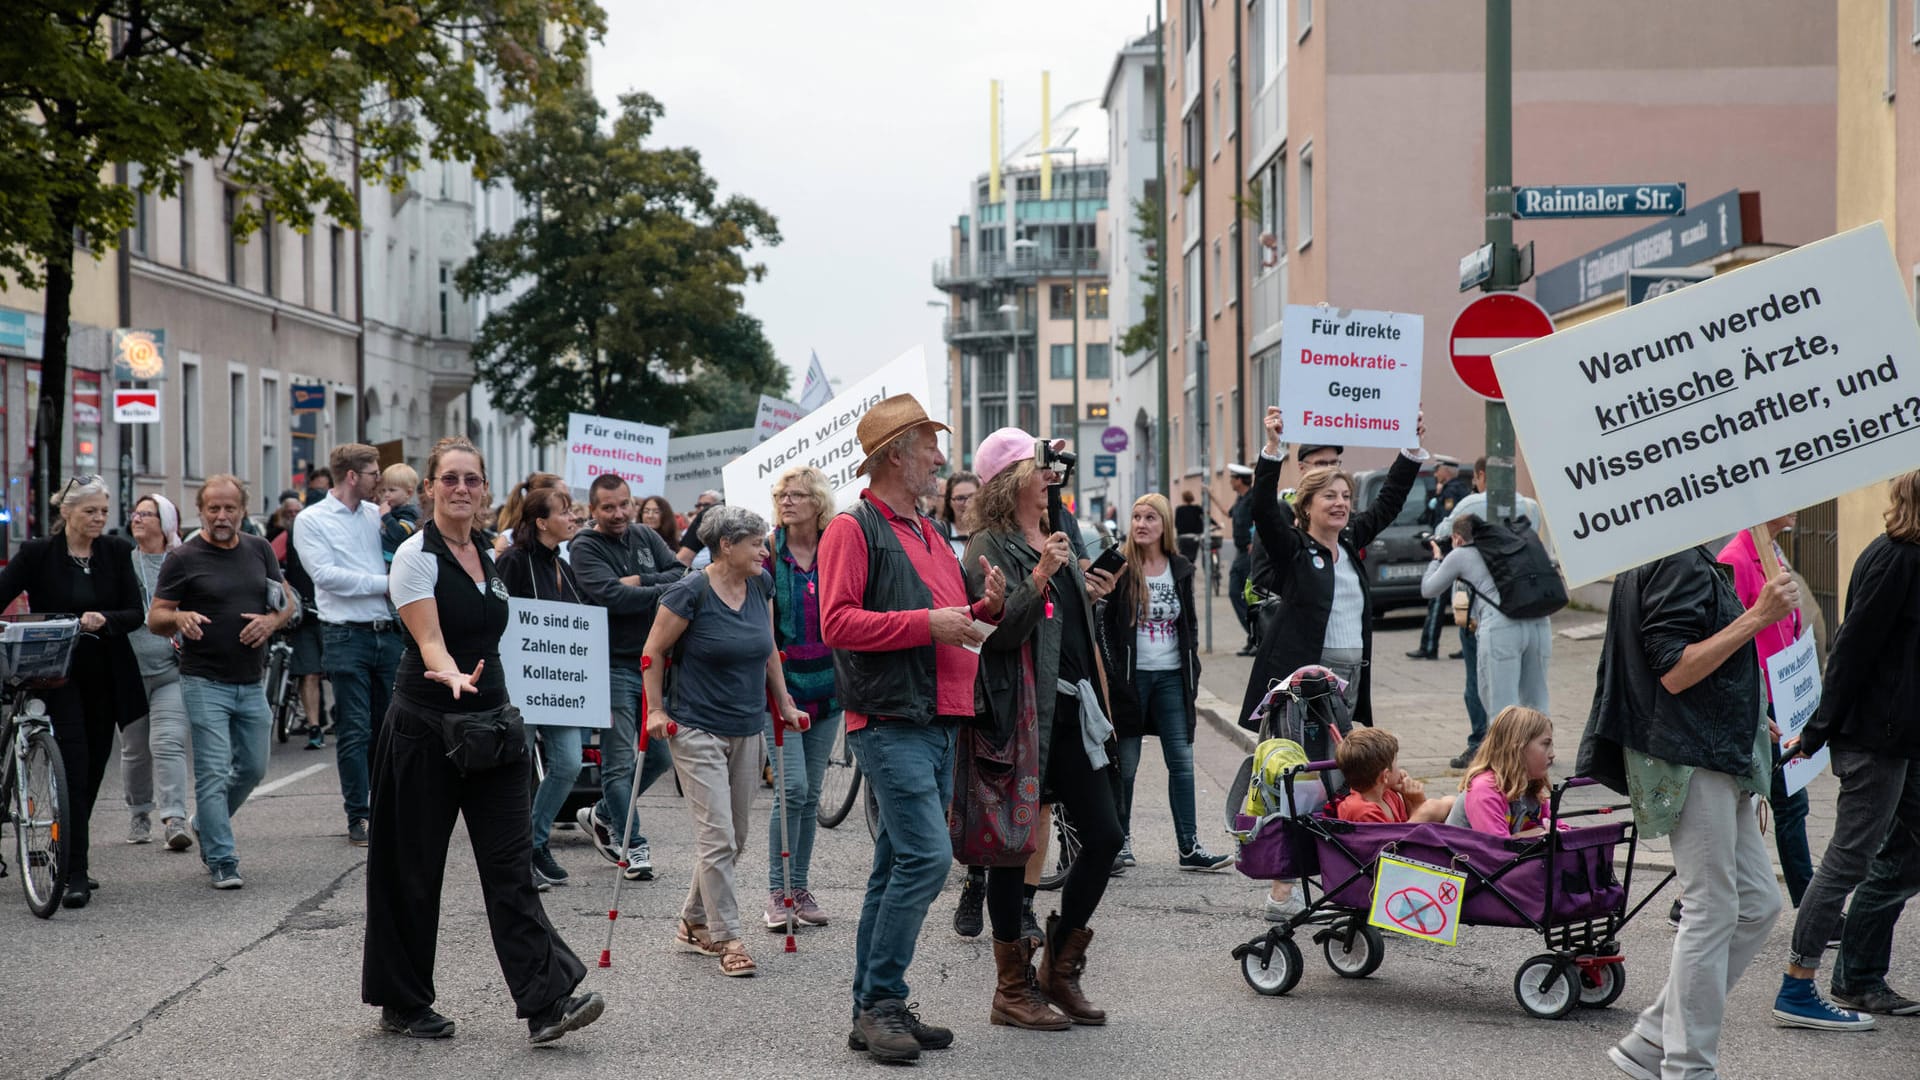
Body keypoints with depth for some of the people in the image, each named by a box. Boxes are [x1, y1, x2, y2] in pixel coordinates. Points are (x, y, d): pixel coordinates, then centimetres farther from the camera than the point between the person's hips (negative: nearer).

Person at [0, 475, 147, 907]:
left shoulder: (116, 552, 3)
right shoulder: (37, 554, -5)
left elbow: (135, 613, 0)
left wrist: (104, 620, -21)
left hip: (105, 677, 4)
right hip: (58, 674, -4)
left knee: (93, 772, 10)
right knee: (75, 770, -14)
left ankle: (71, 859, 27)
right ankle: (75, 874, -14)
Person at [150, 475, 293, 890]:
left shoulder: (259, 550, 9)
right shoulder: (184, 558, -5)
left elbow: (287, 601, 15)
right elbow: (155, 618, -4)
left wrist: (273, 620, -7)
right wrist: (180, 618, -26)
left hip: (251, 683, 5)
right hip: (205, 682, -5)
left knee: (253, 768, 13)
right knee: (213, 773, -7)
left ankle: (206, 825, 37)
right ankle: (221, 861, -3)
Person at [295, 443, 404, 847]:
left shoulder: (378, 515, 14)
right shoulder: (311, 520, -2)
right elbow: (325, 574, -13)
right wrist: (385, 583, -12)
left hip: (388, 631, 5)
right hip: (346, 636, -5)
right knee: (355, 733, -2)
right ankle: (357, 817, 4)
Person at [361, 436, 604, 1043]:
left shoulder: (488, 556, 12)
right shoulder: (417, 555, -9)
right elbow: (430, 642, -21)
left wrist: (509, 709, 18)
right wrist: (453, 677, -40)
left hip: (490, 722, 6)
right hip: (426, 726, -6)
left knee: (510, 864, -3)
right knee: (414, 869, 4)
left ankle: (547, 1001, -10)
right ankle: (401, 1005, 18)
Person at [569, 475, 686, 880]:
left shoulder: (648, 539, 12)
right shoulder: (584, 548, -5)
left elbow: (681, 575, -1)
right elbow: (610, 596, -20)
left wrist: (639, 582, -15)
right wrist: (663, 592, -14)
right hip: (614, 666, -6)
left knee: (660, 756, 13)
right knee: (620, 763, -4)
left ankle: (601, 816, 30)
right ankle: (633, 847, 5)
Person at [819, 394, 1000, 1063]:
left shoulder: (927, 532, 21)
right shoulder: (854, 528, -6)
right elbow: (838, 624, -16)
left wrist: (977, 611, 10)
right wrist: (927, 623, -17)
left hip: (937, 724, 9)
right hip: (890, 723, -9)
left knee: (900, 865, 10)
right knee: (927, 856, -17)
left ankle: (875, 1011, 14)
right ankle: (881, 1001, -8)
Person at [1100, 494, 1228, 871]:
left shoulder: (1180, 570, 9)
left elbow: (1190, 624, 16)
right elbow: (1103, 624, -6)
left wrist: (1191, 675, 9)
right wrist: (1114, 677, -13)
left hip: (1172, 678, 3)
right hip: (1131, 678, -3)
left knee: (1182, 762, -1)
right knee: (1125, 765, 3)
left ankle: (1190, 846, 1)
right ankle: (1120, 839, 16)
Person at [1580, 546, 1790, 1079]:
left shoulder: (1690, 559, 17)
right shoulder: (1676, 561, -17)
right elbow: (1674, 671, -23)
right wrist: (1757, 616, -24)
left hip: (1717, 758, 11)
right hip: (1691, 760, -11)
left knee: (1757, 904, 11)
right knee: (1712, 912, -4)